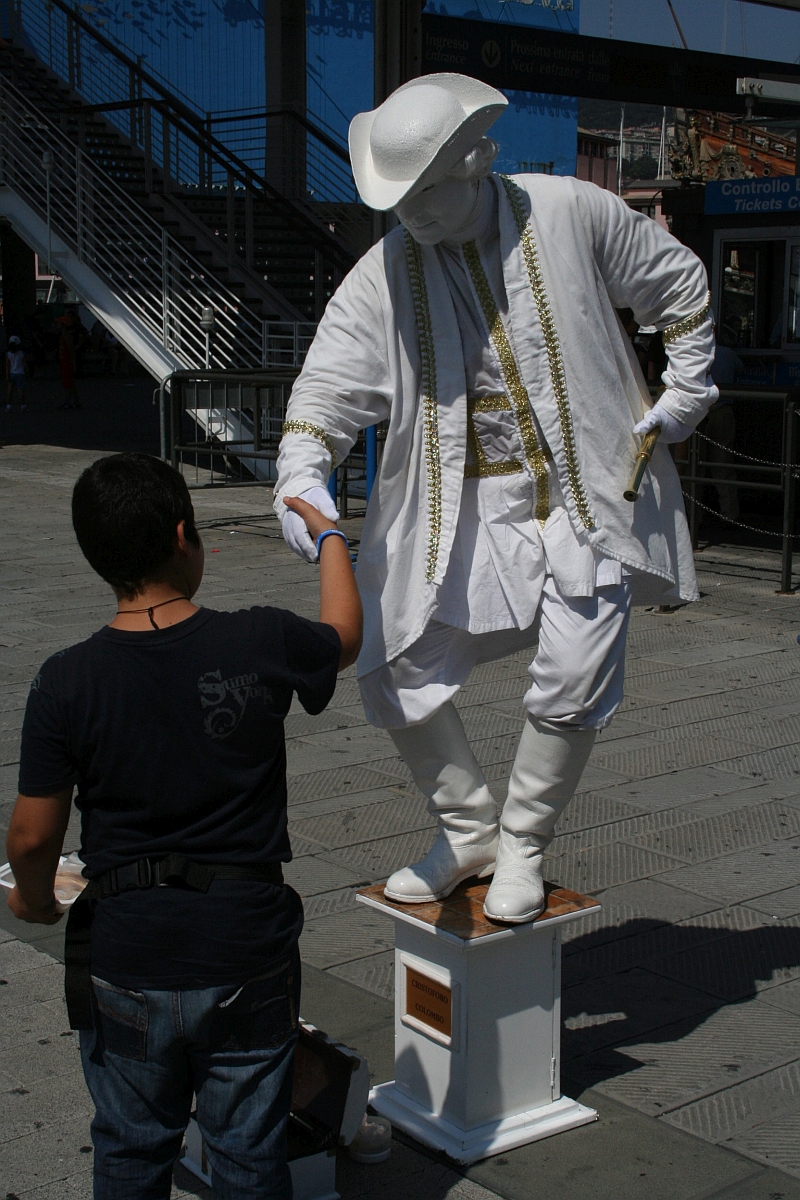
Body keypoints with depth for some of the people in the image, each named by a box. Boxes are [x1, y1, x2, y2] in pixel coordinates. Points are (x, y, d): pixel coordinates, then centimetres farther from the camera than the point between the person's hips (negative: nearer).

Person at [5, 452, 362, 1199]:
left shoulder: (67, 682, -15)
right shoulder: (262, 646, -13)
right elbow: (344, 635, 10)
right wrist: (327, 535, 28)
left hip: (126, 960, 0)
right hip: (247, 951, 0)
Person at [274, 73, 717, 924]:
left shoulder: (571, 214, -5)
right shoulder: (384, 274, -4)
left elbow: (680, 286, 11)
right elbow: (327, 389, -9)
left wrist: (685, 392, 6)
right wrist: (302, 475, -28)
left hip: (586, 497, -2)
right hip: (461, 510, 2)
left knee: (572, 687, -12)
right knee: (396, 671, -2)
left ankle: (523, 842, 15)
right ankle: (468, 829, 21)